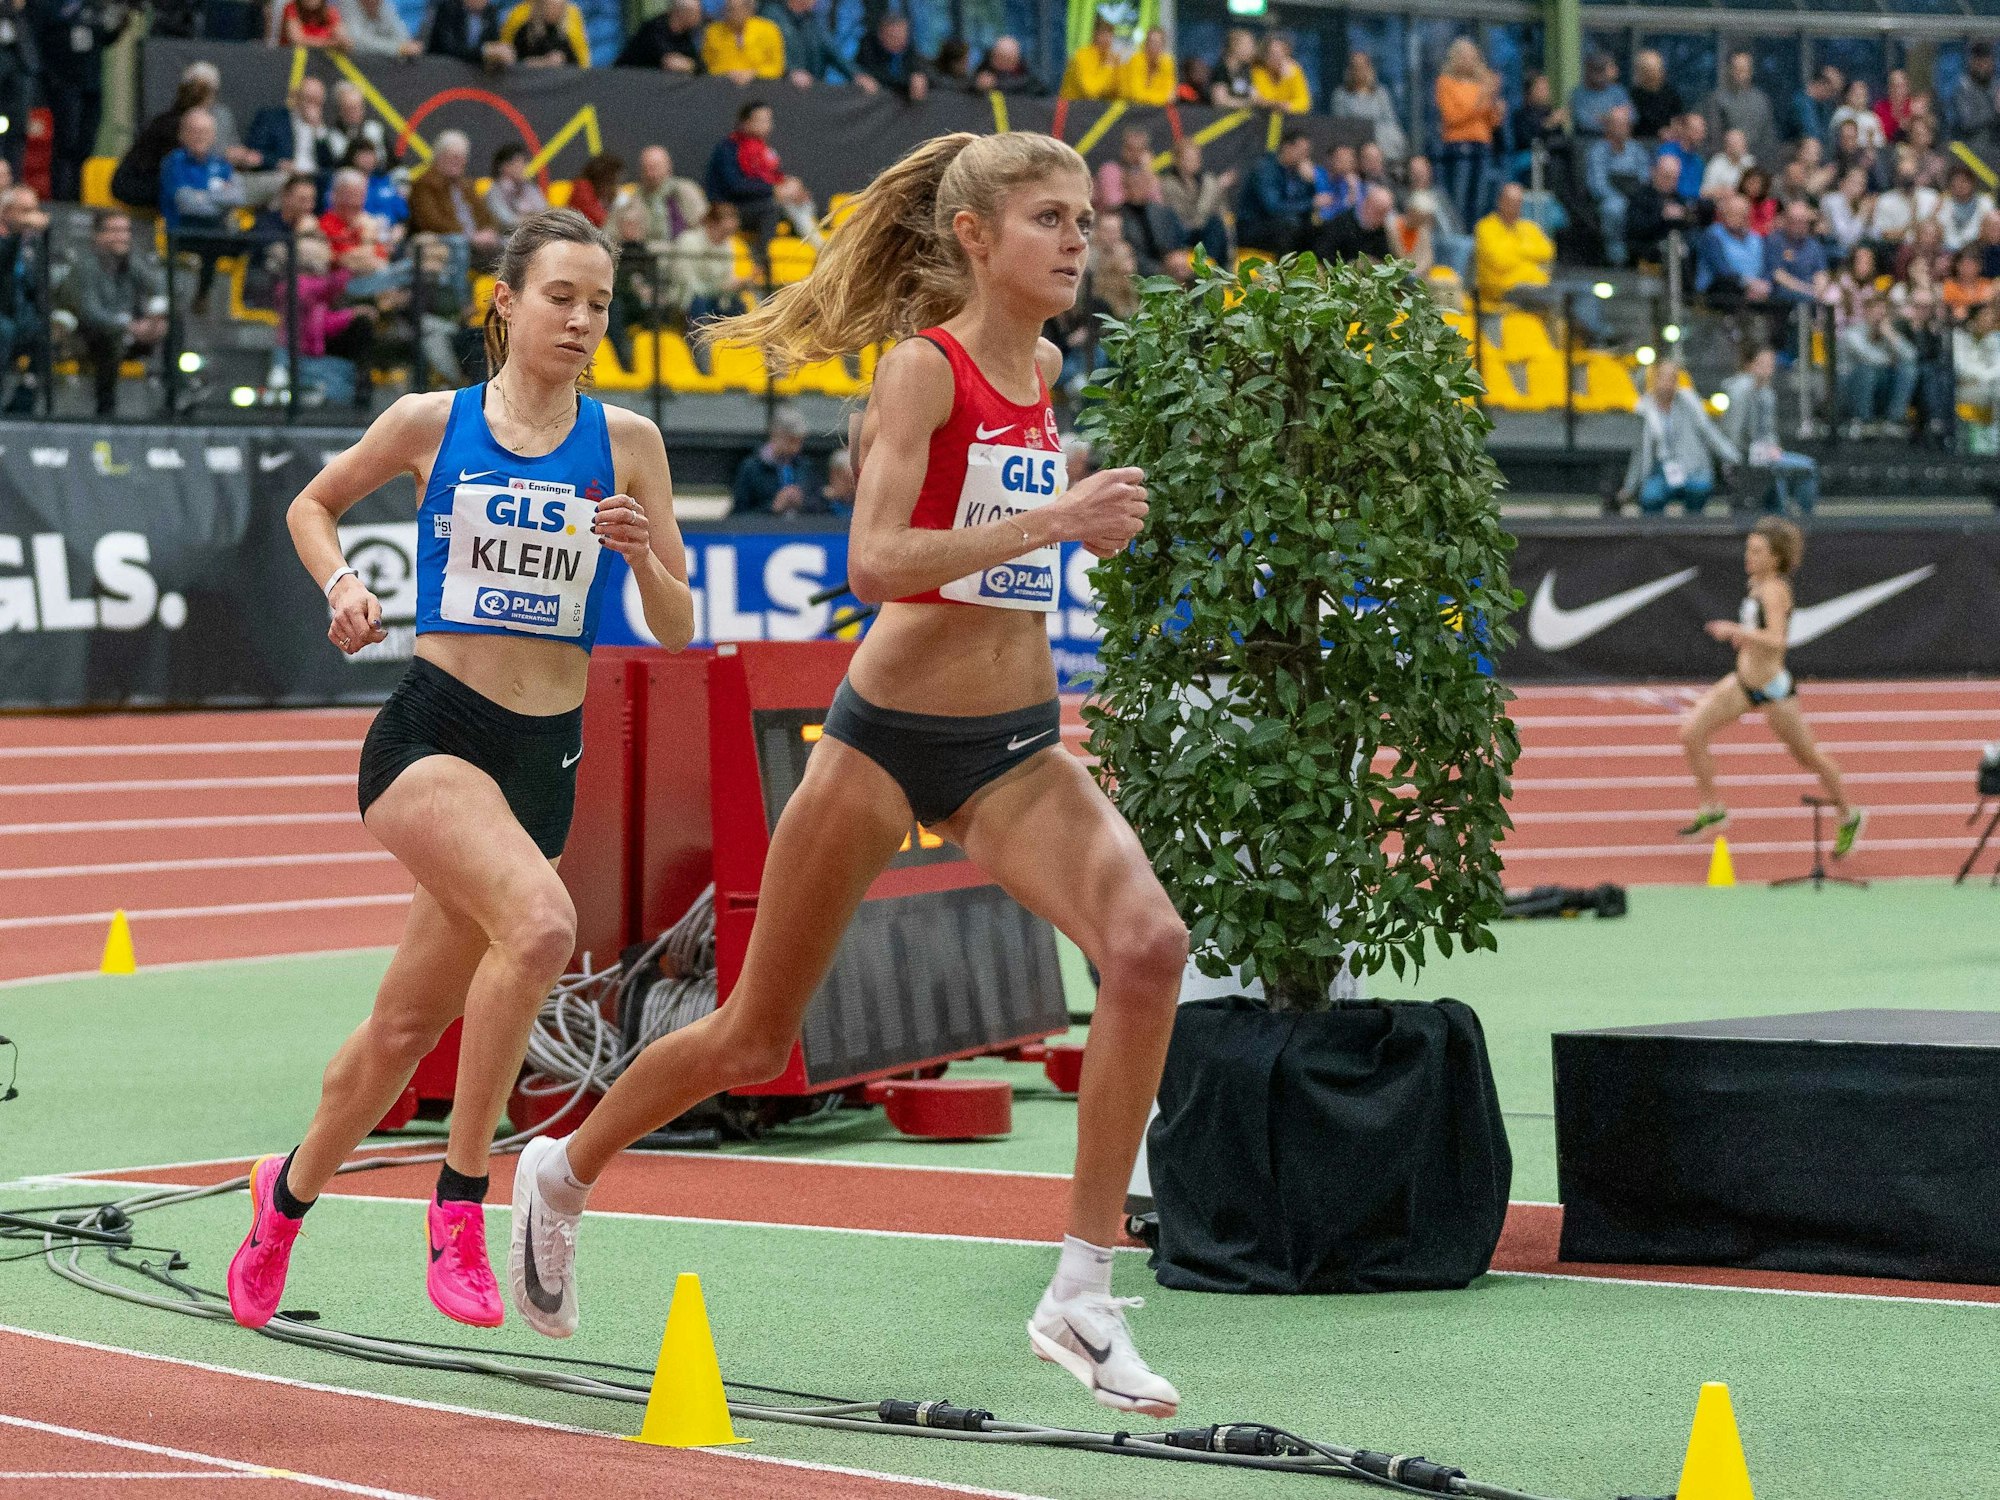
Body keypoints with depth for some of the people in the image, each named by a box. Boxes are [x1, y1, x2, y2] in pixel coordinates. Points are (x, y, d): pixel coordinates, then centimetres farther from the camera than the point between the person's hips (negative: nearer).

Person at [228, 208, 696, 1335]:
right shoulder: (432, 424, 1)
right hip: (433, 730, -3)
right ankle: (460, 1203, -19)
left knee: (409, 1024, 11)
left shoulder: (627, 442, 4)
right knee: (540, 922, -31)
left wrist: (642, 556, -13)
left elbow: (679, 630, 6)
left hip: (548, 756, 3)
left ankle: (290, 1193, 37)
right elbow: (314, 504, 19)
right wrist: (343, 584, 0)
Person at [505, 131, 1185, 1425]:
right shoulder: (923, 367, -13)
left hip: (1016, 746, 5)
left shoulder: (1045, 369, 7)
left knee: (1148, 946, -23)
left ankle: (1083, 1299, -18)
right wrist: (1047, 522, -32)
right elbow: (873, 561, -27)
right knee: (754, 1040, 8)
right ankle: (565, 1170, 38)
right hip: (890, 734, -5)